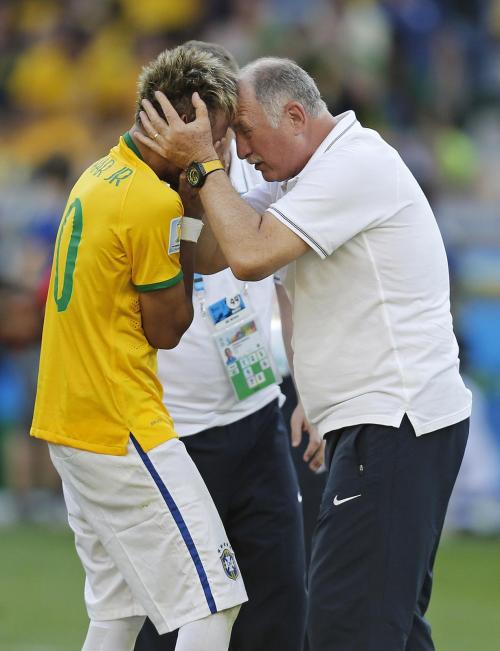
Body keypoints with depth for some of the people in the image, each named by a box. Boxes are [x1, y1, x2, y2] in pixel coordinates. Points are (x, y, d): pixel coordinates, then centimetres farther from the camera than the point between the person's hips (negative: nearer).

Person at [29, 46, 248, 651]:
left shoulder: (98, 176, 12)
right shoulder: (155, 202, -17)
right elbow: (167, 328, -8)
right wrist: (191, 215, -6)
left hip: (67, 422, 10)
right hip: (123, 431, -10)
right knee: (213, 602, -9)